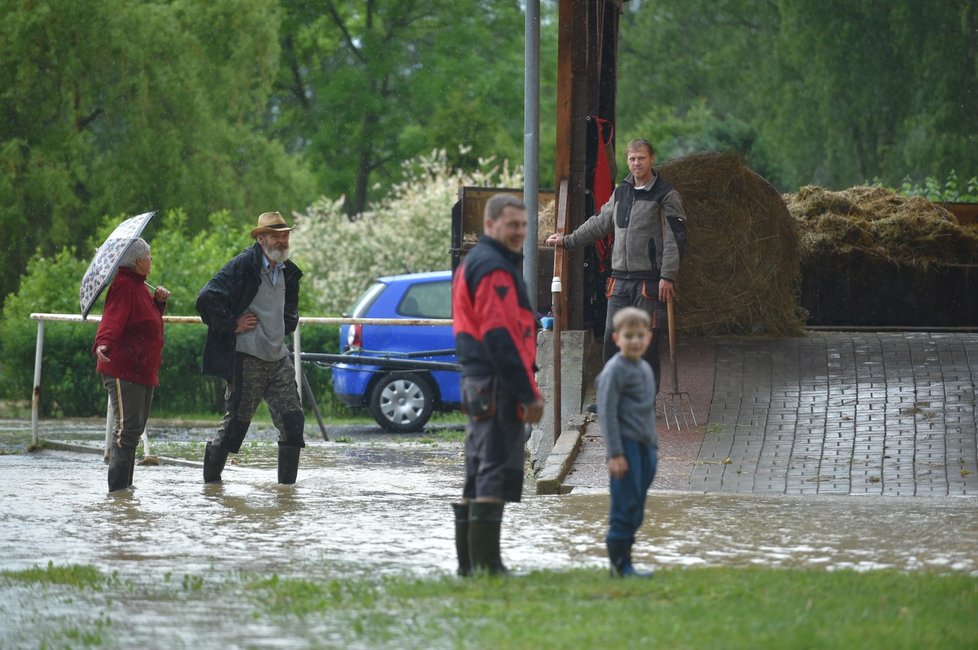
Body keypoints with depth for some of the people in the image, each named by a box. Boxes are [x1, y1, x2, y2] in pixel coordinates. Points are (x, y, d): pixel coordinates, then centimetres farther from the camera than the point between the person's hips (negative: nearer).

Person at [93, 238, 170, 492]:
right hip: (123, 372, -11)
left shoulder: (138, 287, 19)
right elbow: (112, 319, -28)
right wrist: (102, 343, -46)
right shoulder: (123, 286, -14)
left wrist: (159, 301, 10)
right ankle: (118, 487, -14)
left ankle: (125, 485, 23)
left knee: (134, 429, 15)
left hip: (142, 371, 11)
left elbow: (149, 319, 28)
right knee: (128, 429, -14)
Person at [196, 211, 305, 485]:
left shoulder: (288, 272, 13)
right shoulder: (244, 265, -11)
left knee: (293, 419, -1)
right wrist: (232, 325, -13)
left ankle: (287, 483, 6)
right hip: (247, 358, -7)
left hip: (278, 358, 7)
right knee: (236, 421, -2)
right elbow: (207, 299, -17)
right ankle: (211, 477, 13)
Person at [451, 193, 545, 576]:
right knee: (497, 471, -11)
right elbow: (502, 337, -20)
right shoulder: (495, 269, -13)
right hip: (498, 384, -11)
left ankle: (469, 560, 19)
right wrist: (528, 393, -19)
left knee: (478, 476, 14)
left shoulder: (473, 264, 20)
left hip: (477, 384, 11)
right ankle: (487, 563, -12)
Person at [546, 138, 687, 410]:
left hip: (649, 280, -6)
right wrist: (568, 240, 30)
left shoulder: (666, 195, -3)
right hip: (620, 279, 6)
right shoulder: (621, 192, 15)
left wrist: (667, 277, -15)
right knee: (612, 338, 3)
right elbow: (599, 224, 29)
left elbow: (676, 239, -8)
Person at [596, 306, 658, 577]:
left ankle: (622, 562, 13)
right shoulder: (615, 370, -10)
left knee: (636, 509, 8)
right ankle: (621, 563, -6)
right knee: (626, 506, -9)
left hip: (644, 446, 8)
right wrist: (615, 453, -18)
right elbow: (607, 413, -14)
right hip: (626, 445, -8)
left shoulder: (646, 369, 17)